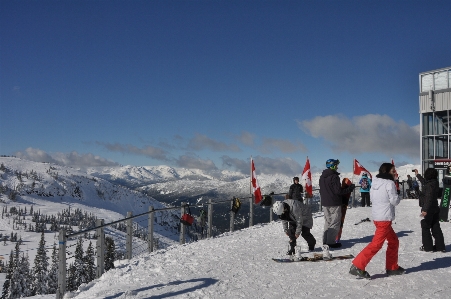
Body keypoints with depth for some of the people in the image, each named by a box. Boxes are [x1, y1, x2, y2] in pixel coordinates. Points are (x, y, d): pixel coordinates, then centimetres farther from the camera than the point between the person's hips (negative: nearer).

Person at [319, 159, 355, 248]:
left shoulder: (322, 177, 9)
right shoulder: (334, 176, -17)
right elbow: (338, 191, -19)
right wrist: (350, 188, -9)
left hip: (325, 203, 8)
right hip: (334, 203, -8)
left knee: (327, 222, 16)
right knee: (335, 223, 0)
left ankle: (325, 241, 18)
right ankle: (331, 242, -1)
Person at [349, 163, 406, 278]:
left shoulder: (375, 182, 10)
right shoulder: (390, 183, -12)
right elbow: (395, 201, -12)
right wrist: (398, 197, 10)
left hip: (376, 216, 9)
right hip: (385, 218, -9)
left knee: (394, 241, 19)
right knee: (376, 244, -8)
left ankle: (392, 268, 25)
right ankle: (357, 266, -11)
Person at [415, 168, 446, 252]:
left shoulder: (430, 185, -20)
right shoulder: (434, 183, 8)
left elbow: (429, 198, -27)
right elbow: (424, 181, 29)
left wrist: (425, 210, -29)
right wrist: (417, 175, 42)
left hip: (428, 210, -9)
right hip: (435, 209, 9)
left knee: (425, 228, 2)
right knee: (436, 228, 12)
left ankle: (428, 247, 6)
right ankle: (440, 246, 16)